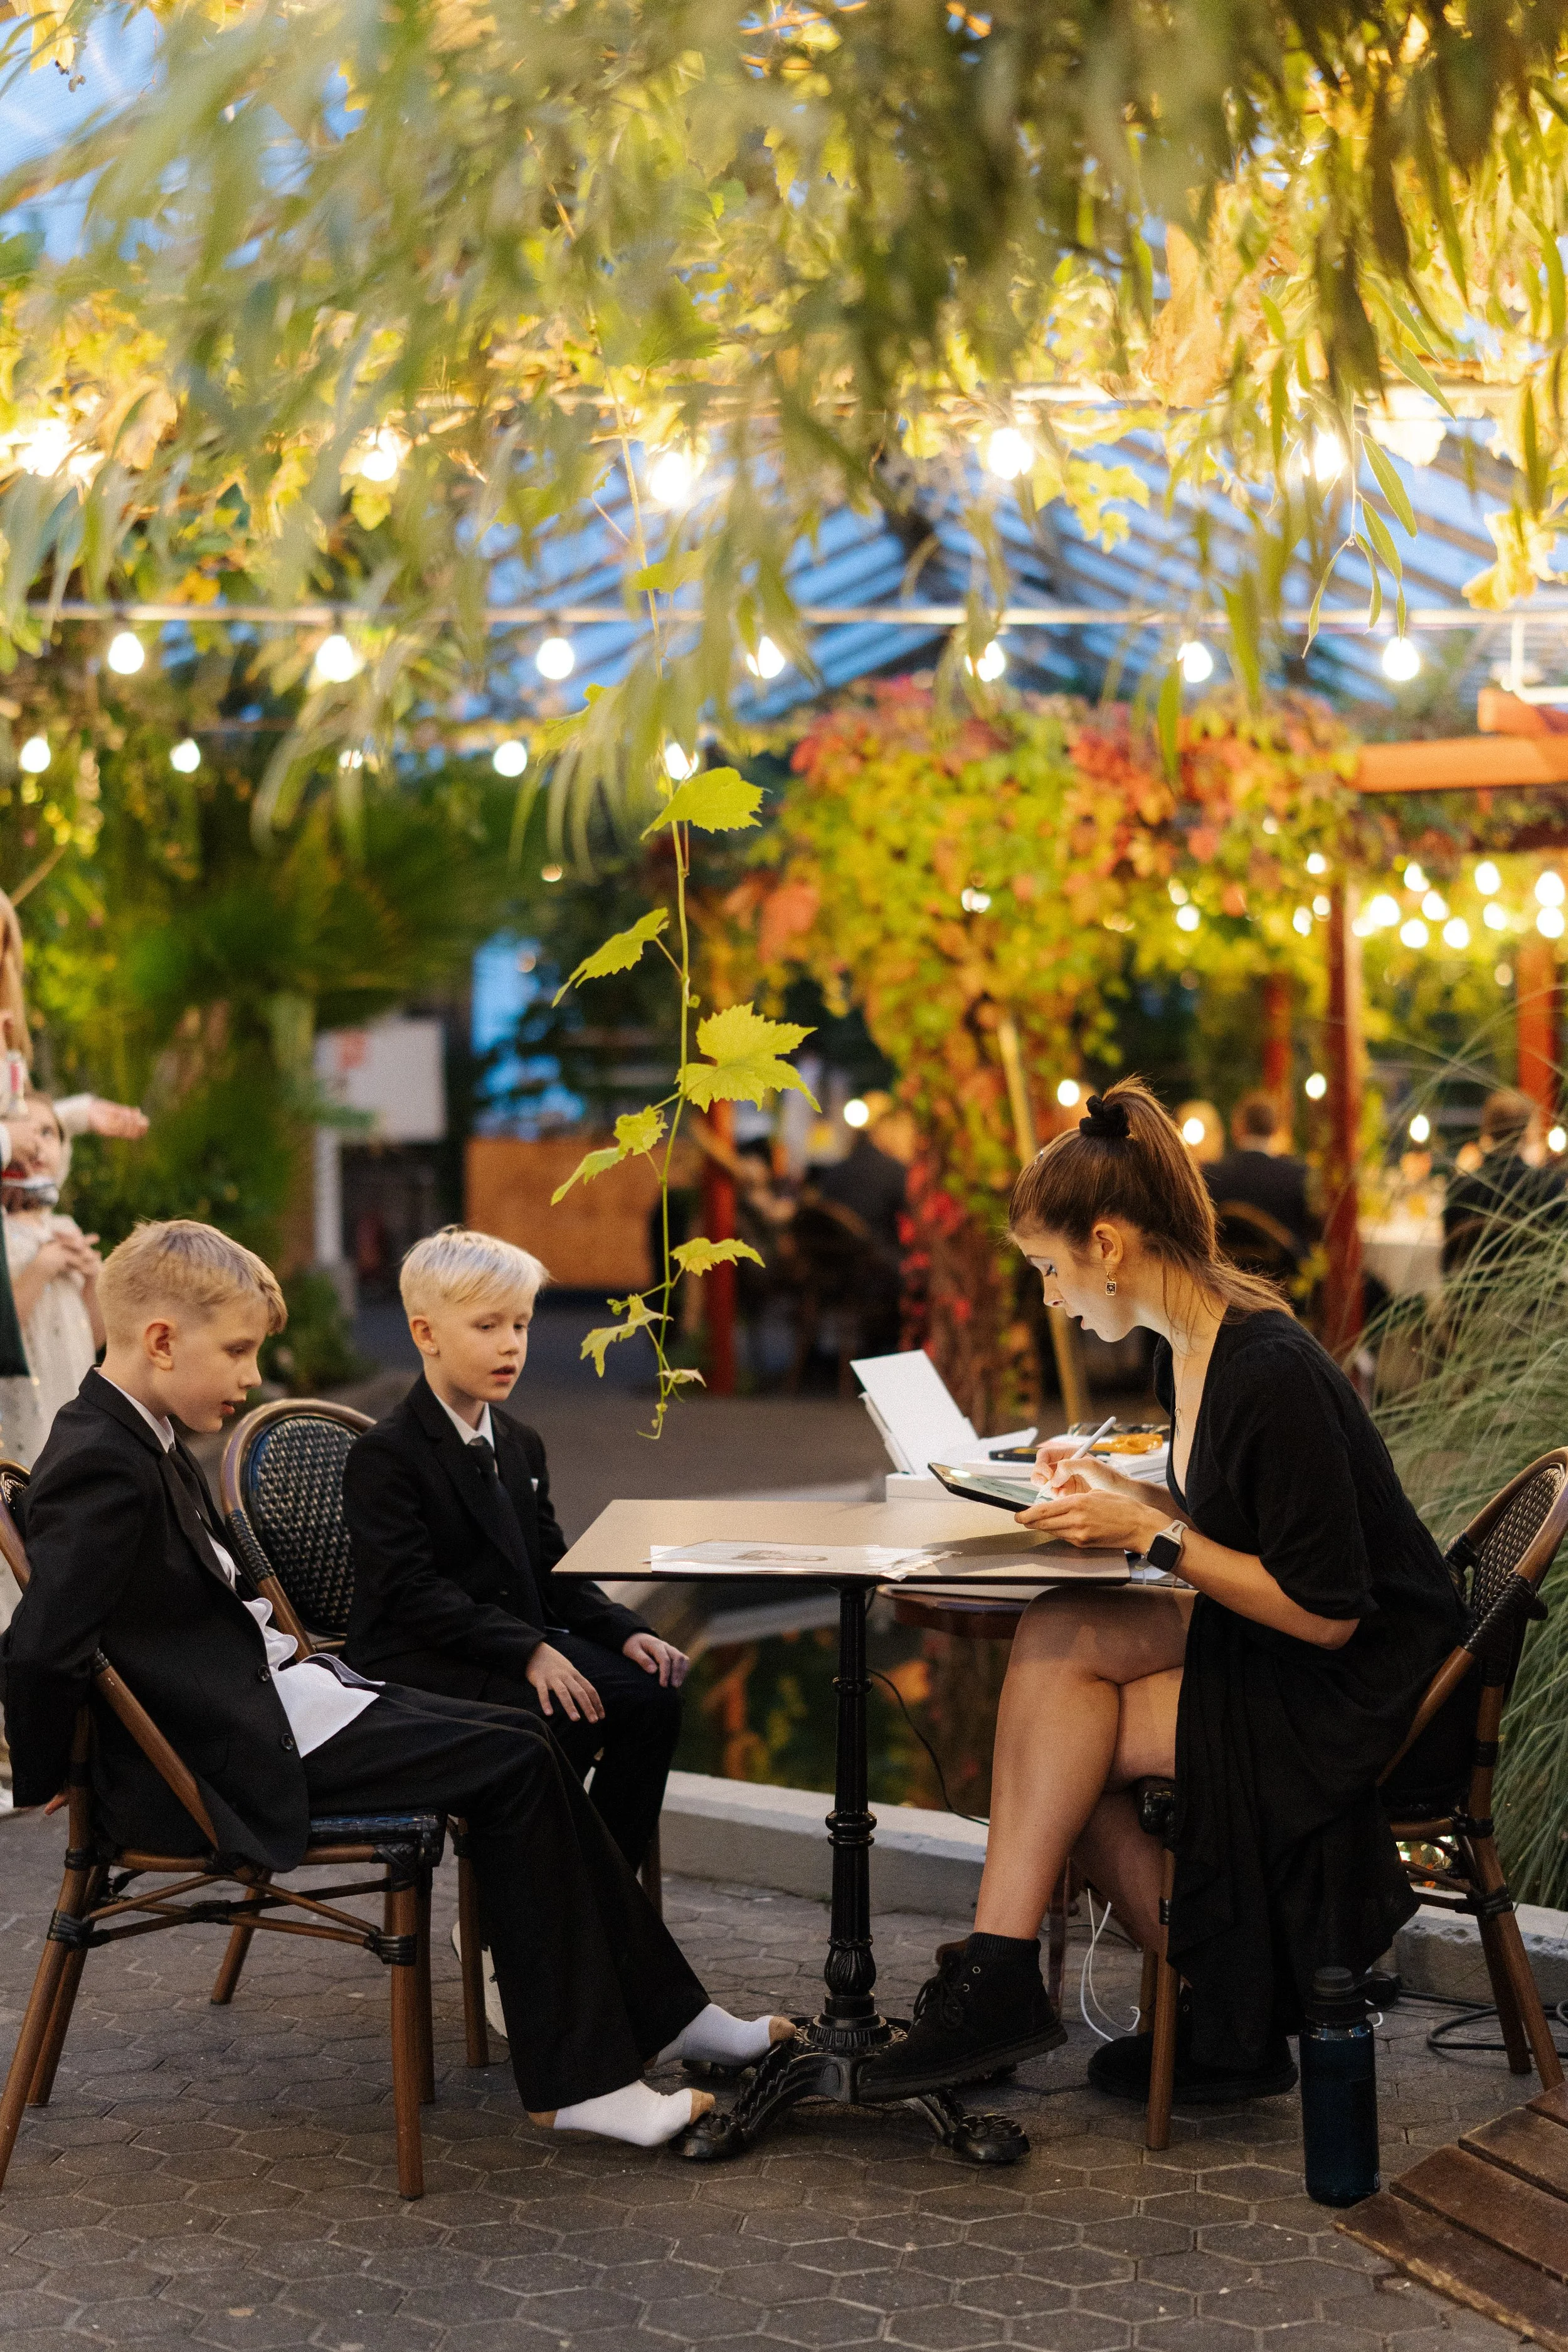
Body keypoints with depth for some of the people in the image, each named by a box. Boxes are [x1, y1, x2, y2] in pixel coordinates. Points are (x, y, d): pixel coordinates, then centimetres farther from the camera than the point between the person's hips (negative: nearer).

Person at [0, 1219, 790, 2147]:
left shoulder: (146, 1442, 13)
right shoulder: (103, 1467, -21)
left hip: (280, 1690, 11)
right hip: (240, 1751, -11)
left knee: (526, 1744, 6)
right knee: (513, 1766, -12)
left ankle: (660, 2012, 13)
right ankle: (580, 2080, -6)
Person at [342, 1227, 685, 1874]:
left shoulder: (520, 1446, 17)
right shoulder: (384, 1455, -9)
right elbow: (413, 1590, -19)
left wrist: (625, 1631, -1)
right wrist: (527, 1653, -29)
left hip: (521, 1640, 8)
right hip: (414, 1661, -8)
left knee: (651, 1693, -16)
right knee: (561, 1719, -32)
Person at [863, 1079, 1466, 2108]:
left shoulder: (1270, 1375, -25)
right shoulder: (1188, 1346, 4)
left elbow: (1325, 1614, -23)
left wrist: (1155, 1533, -20)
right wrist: (1121, 1492, 4)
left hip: (1364, 1689, -9)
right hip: (1269, 1637, 9)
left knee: (1060, 1739, -14)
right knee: (1057, 1639, -12)